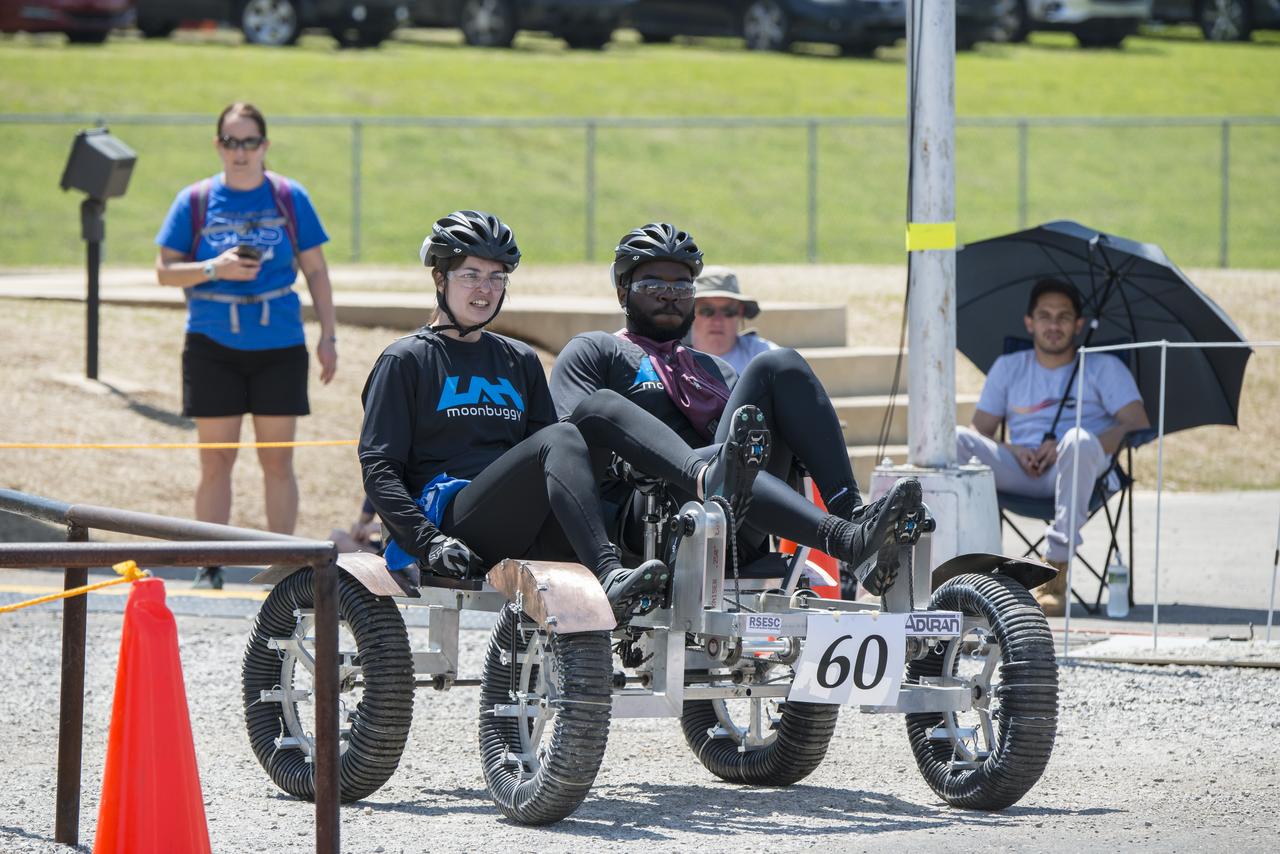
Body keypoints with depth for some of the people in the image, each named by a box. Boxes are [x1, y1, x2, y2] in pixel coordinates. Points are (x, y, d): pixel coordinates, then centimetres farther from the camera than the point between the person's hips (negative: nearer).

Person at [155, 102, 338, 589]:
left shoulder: (290, 198, 4)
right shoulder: (195, 201, 3)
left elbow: (316, 271, 8)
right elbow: (166, 271, 2)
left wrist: (327, 337, 3)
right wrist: (215, 268, -15)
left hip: (278, 346, 0)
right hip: (212, 344, 0)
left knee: (277, 459, 3)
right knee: (215, 460, 2)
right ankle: (210, 565, 7)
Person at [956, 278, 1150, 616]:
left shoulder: (1104, 368, 13)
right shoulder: (1009, 368, 23)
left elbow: (1139, 426, -1)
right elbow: (979, 432, 15)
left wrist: (1066, 446, -14)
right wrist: (1012, 449, -9)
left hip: (1077, 472, -2)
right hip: (1020, 473, 3)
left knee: (1079, 439, -39)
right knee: (954, 440, -23)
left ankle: (1056, 572, -39)